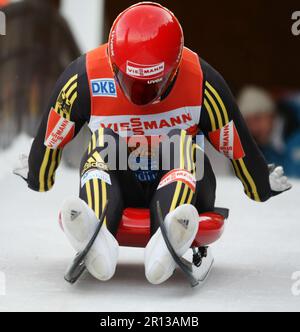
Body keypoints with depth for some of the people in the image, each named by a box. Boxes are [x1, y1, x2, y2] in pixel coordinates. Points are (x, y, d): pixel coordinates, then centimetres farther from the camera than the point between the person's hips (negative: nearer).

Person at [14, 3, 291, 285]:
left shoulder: (201, 82, -13)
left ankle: (167, 244, -59)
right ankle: (97, 242, -59)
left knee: (183, 142, -31)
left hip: (180, 186, 0)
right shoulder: (85, 78, -14)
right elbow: (51, 138, 3)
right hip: (114, 187, 0)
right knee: (104, 142, -30)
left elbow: (238, 145, 0)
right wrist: (36, 181, 18)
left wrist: (264, 189, 13)